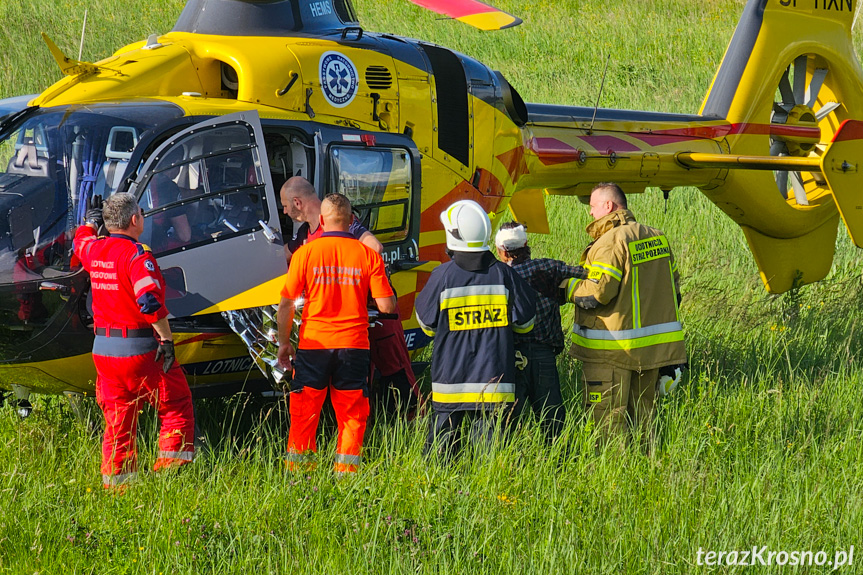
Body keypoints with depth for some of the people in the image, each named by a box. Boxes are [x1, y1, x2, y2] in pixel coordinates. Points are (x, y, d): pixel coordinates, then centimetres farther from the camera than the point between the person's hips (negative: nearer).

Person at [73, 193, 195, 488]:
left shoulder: (94, 250, 7)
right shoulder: (137, 255, -16)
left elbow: (80, 241, 33)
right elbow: (150, 302, -26)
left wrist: (92, 219, 51)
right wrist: (166, 338, -19)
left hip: (102, 350, 7)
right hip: (139, 350, -7)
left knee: (117, 422, 14)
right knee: (176, 408, 5)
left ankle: (115, 481, 14)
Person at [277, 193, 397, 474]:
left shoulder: (305, 253, -4)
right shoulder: (368, 254, -2)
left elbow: (286, 304, -2)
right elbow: (387, 306, -4)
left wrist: (284, 343, 10)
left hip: (313, 344, 0)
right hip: (354, 346, 0)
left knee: (304, 414, 8)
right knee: (352, 415, 8)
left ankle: (297, 472, 10)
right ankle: (346, 472, 5)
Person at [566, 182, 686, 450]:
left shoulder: (610, 242, -15)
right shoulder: (657, 237, 11)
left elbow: (595, 294, -21)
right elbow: (673, 288, 16)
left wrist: (568, 286, -3)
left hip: (612, 350, -8)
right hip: (653, 346, 8)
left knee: (608, 418, -3)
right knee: (642, 415, 15)